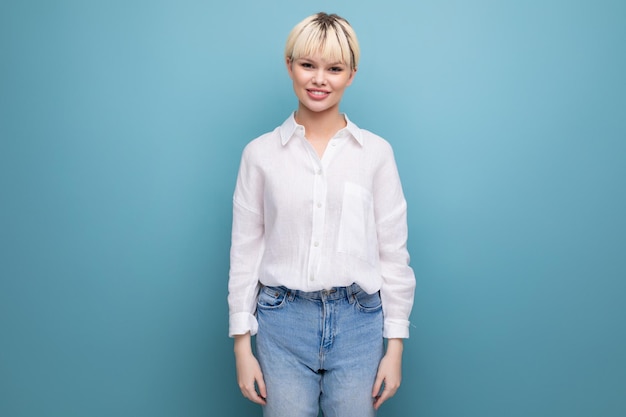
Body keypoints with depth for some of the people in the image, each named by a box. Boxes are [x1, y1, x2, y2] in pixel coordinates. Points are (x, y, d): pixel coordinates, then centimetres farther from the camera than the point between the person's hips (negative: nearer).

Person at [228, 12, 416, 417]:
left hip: (358, 322, 0)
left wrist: (395, 346, 1)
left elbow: (393, 253, 2)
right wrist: (242, 344, 1)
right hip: (283, 322, 0)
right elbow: (245, 252, 3)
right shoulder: (260, 153, 0)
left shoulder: (377, 152, 0)